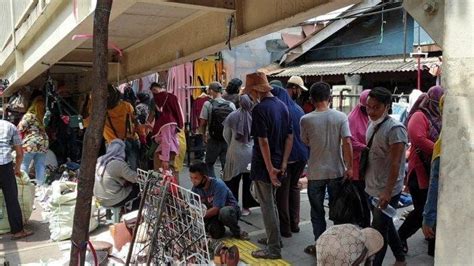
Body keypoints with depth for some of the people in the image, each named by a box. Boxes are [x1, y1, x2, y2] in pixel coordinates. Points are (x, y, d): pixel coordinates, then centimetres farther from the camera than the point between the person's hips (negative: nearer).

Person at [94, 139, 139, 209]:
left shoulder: (100, 160, -1)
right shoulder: (119, 164, -23)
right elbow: (134, 178, -14)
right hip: (113, 201, -7)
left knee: (131, 185, 22)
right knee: (138, 189, 11)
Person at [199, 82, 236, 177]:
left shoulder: (208, 104, -7)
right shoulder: (231, 105, 1)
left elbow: (203, 123, -7)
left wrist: (204, 135, 9)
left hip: (213, 140, -2)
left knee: (209, 164, 14)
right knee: (227, 166, 9)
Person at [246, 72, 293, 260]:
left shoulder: (260, 109, -17)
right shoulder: (282, 105, 7)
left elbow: (263, 141, -21)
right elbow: (289, 136, 7)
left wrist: (270, 168, -18)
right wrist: (283, 163, 5)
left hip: (263, 165, -8)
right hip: (278, 163, 8)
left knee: (267, 206, 2)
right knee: (271, 203, 22)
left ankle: (274, 249, 11)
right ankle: (274, 239, 35)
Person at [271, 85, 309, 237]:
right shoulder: (297, 109, 6)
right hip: (302, 155, 6)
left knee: (282, 191, 6)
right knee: (294, 187, 19)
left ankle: (285, 227, 10)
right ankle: (295, 224, 23)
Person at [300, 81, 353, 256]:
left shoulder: (306, 119, -8)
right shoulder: (340, 117, -7)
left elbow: (306, 142, 4)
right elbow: (347, 142, -11)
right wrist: (349, 167, -5)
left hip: (316, 172, -1)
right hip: (337, 171, 2)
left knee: (317, 212, 11)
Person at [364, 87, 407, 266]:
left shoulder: (395, 129, -19)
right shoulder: (372, 125, 6)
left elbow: (395, 164, -22)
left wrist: (387, 192, -24)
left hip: (386, 192, -8)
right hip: (371, 188, 8)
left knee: (379, 230, 1)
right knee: (386, 225, 21)